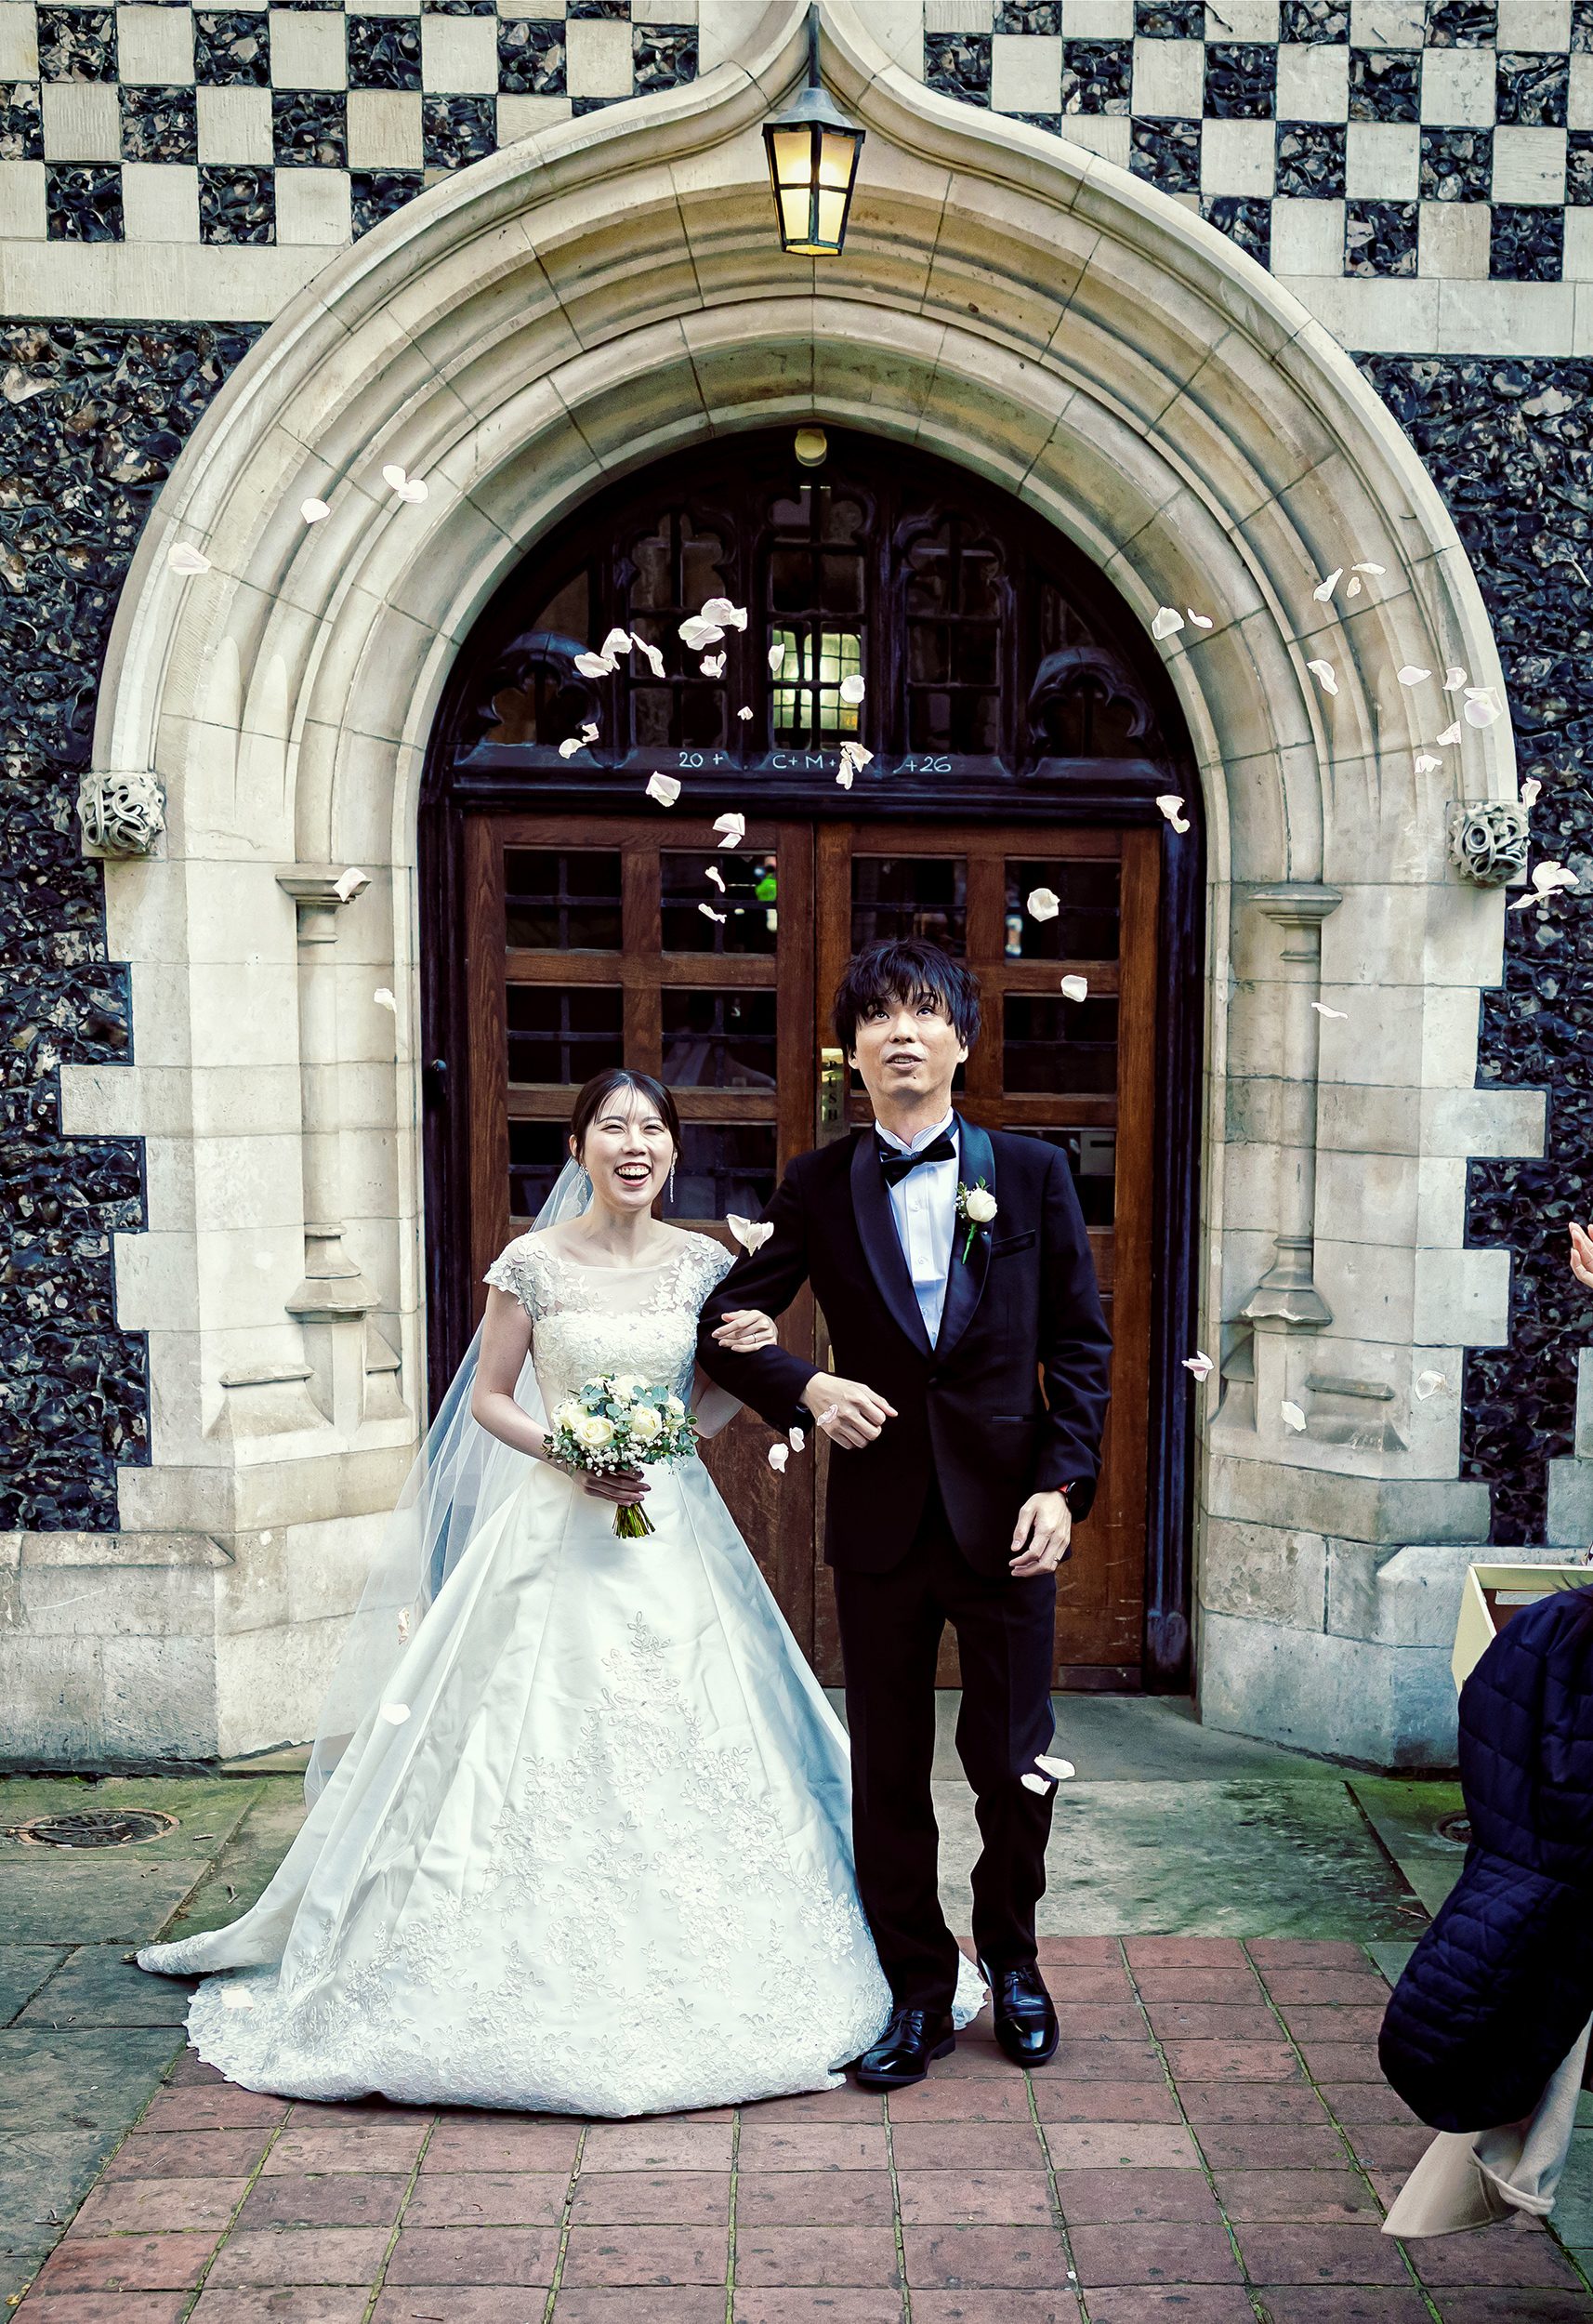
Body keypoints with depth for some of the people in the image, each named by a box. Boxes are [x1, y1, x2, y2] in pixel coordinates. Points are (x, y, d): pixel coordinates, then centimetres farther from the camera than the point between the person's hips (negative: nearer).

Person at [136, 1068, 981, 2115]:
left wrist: (753, 1358, -7)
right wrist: (568, 1456, -14)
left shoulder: (703, 1263, 4)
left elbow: (708, 1410, 12)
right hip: (560, 1530, -3)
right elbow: (488, 1399, 1)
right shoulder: (534, 1263, -4)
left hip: (675, 1532, 3)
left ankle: (681, 1982, 23)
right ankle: (551, 1982, 15)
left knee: (688, 1745, 6)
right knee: (547, 1748, -2)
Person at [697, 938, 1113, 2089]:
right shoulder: (818, 1187, 1)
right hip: (881, 1516, 1)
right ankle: (918, 1992, 28)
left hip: (1007, 1514, 0)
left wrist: (1063, 1482, -7)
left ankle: (1012, 1961, 37)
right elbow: (723, 1325, 6)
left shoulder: (1033, 1171, 1)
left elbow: (1081, 1343, 2)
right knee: (889, 1771, 10)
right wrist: (806, 1388, -12)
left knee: (1015, 1760, 11)